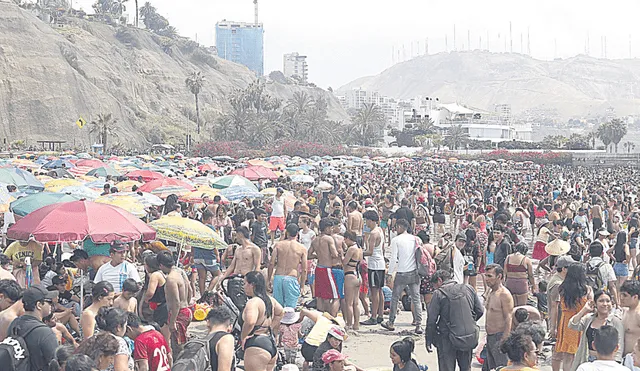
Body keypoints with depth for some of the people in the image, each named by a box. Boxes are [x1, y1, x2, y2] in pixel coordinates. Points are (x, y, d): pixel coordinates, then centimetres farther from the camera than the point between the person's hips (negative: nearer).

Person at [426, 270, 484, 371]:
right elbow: (480, 311, 8)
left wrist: (429, 340, -2)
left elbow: (431, 319, -11)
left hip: (447, 340, -4)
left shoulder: (438, 293, -10)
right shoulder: (469, 289, 3)